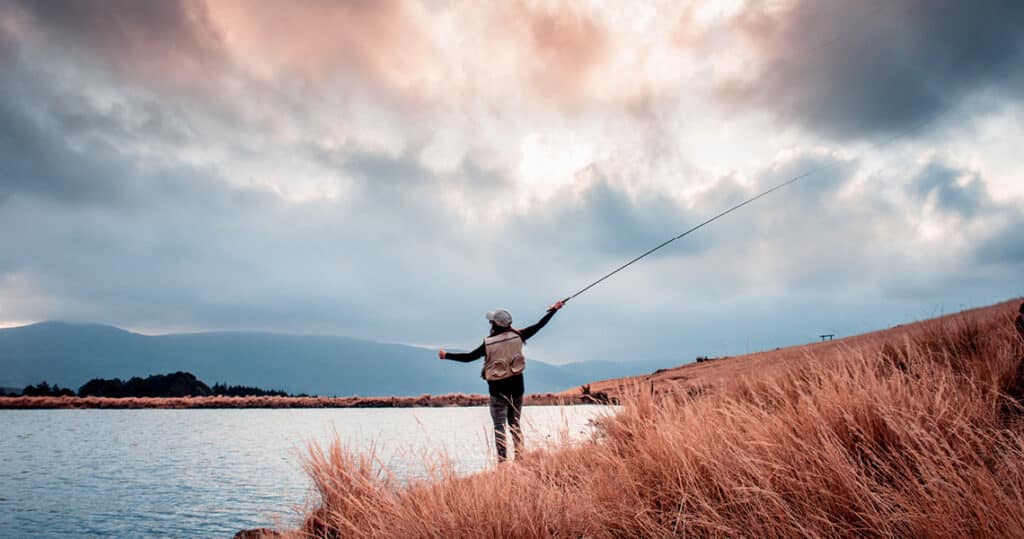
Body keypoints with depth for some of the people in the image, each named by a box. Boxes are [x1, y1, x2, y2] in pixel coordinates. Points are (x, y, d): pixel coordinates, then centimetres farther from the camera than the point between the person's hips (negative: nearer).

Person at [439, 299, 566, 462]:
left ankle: (502, 462, -3)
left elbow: (468, 357, -9)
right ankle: (520, 458, 14)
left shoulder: (488, 344, -14)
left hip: (498, 391, -4)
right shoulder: (517, 336, -6)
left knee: (499, 427, 2)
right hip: (517, 388, 4)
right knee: (515, 425, 16)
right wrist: (554, 310, 12)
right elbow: (538, 326, 2)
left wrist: (446, 355, 3)